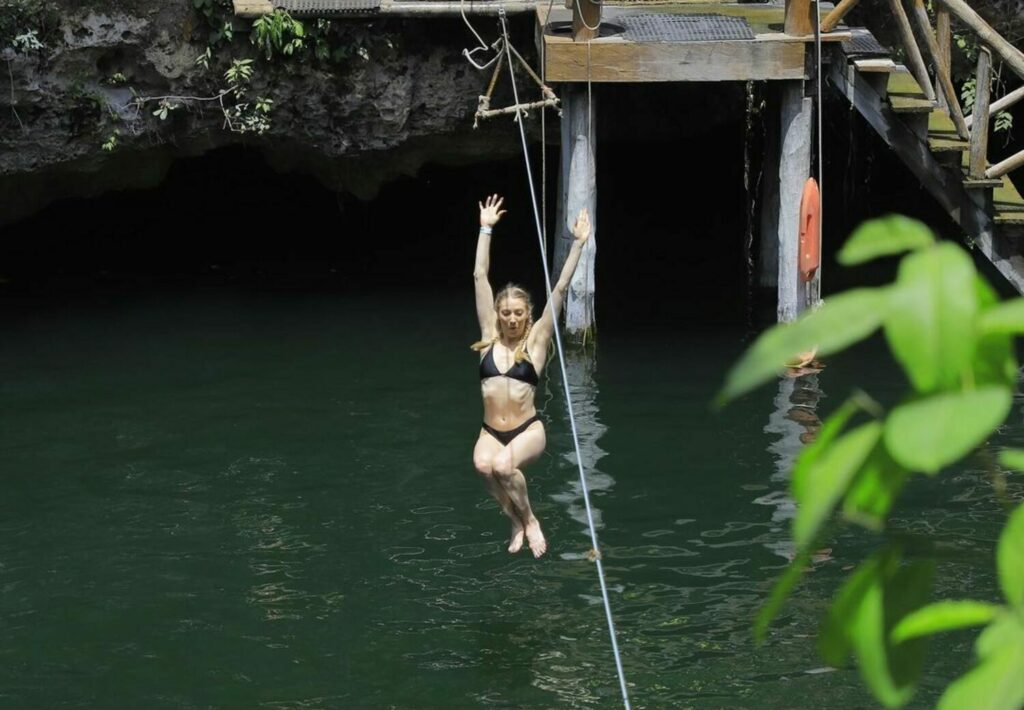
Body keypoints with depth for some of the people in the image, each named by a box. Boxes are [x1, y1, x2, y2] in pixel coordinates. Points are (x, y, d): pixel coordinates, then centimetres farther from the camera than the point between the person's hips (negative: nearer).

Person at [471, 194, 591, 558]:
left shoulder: (536, 341, -1)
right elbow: (480, 277, 4)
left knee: (503, 465, -34)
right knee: (483, 465, -32)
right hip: (490, 432, 2)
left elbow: (560, 289, -5)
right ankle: (516, 521, -6)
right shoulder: (490, 338, 4)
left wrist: (578, 243, -10)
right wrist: (485, 229, 3)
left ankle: (529, 520, -5)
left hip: (528, 430, -2)